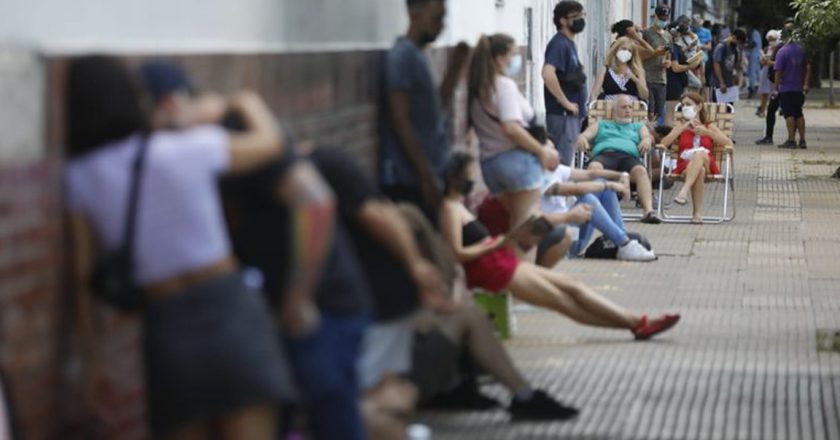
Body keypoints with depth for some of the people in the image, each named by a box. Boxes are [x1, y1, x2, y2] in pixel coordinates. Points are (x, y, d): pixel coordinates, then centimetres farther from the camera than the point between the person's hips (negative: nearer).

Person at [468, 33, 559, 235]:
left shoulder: (478, 91, 16)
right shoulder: (505, 85, -10)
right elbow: (512, 128, -21)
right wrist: (542, 151, -13)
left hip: (489, 160, 8)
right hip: (517, 158, -8)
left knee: (516, 224, 14)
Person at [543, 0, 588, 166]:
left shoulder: (569, 43, 15)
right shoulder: (559, 43, -14)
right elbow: (548, 74, -29)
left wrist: (581, 108, 16)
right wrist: (565, 102, -21)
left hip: (571, 114, 10)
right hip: (562, 114, -10)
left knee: (565, 160, 12)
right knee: (562, 162, -10)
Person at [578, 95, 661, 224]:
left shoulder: (638, 127, 35)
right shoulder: (601, 125, 35)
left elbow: (648, 137, 15)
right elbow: (585, 135, 19)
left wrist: (647, 140, -12)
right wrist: (581, 139, -8)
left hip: (629, 156, 1)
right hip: (604, 154, -1)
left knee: (641, 171, -37)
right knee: (594, 167, -39)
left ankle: (648, 210, -53)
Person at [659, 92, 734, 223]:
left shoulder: (709, 127, 20)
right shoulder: (681, 126, 21)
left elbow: (729, 143, 3)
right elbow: (664, 143, 2)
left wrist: (707, 132, -7)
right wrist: (683, 128, -6)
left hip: (706, 164, -1)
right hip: (685, 165, 1)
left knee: (700, 153, -38)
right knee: (699, 170, -38)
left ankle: (684, 191, -55)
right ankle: (696, 212, -48)